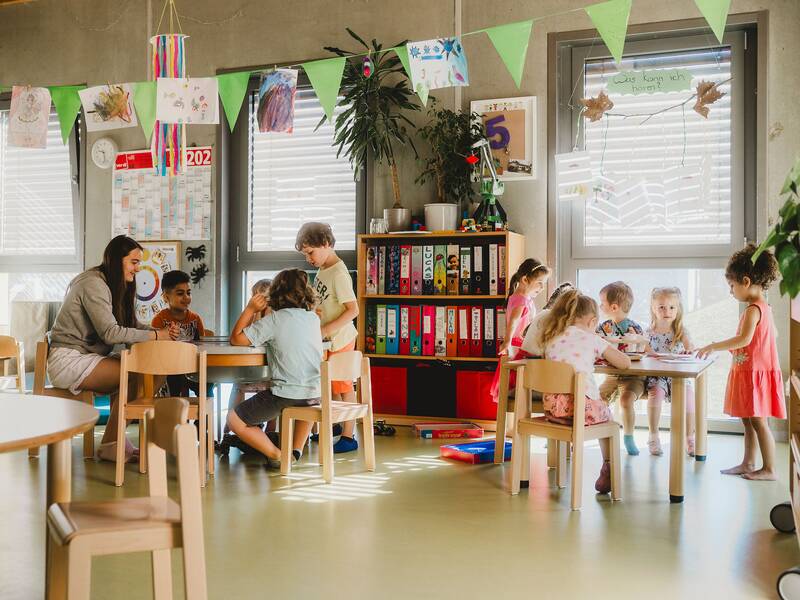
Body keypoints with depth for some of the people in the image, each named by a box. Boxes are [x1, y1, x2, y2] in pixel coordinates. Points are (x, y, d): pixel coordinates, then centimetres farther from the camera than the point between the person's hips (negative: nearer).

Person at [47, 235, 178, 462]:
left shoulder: (115, 286, 16)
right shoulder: (93, 283, -15)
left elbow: (131, 324, 10)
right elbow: (110, 332, -23)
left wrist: (162, 331, -8)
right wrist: (155, 336, -19)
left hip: (87, 356, 10)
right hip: (69, 360, -10)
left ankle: (113, 442, -2)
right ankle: (110, 444, -8)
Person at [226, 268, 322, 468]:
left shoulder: (275, 319, -10)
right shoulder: (313, 318, 7)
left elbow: (236, 339, -8)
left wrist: (250, 309, 1)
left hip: (286, 394, -6)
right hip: (315, 394, 6)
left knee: (234, 420, 9)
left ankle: (277, 456, 2)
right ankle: (297, 450, 27)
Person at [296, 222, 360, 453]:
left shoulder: (339, 274, -19)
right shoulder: (323, 270, 8)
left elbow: (352, 310, -23)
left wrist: (326, 330, -25)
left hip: (340, 339, -9)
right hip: (326, 339, 9)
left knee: (343, 387, -1)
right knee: (330, 386, 19)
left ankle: (348, 437, 8)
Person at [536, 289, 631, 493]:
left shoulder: (551, 338, 14)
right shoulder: (592, 339, 2)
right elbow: (626, 363, 7)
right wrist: (604, 357, 25)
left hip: (552, 405, 4)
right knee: (606, 414, 28)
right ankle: (607, 470, 29)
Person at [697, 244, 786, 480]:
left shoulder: (753, 309, -18)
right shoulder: (763, 307, 13)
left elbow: (744, 339, -29)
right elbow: (765, 336, 21)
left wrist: (713, 346, -23)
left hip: (755, 373, -10)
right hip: (749, 371, 10)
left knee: (758, 421, -3)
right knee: (748, 421, 15)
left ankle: (769, 469, 4)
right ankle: (748, 463, 23)